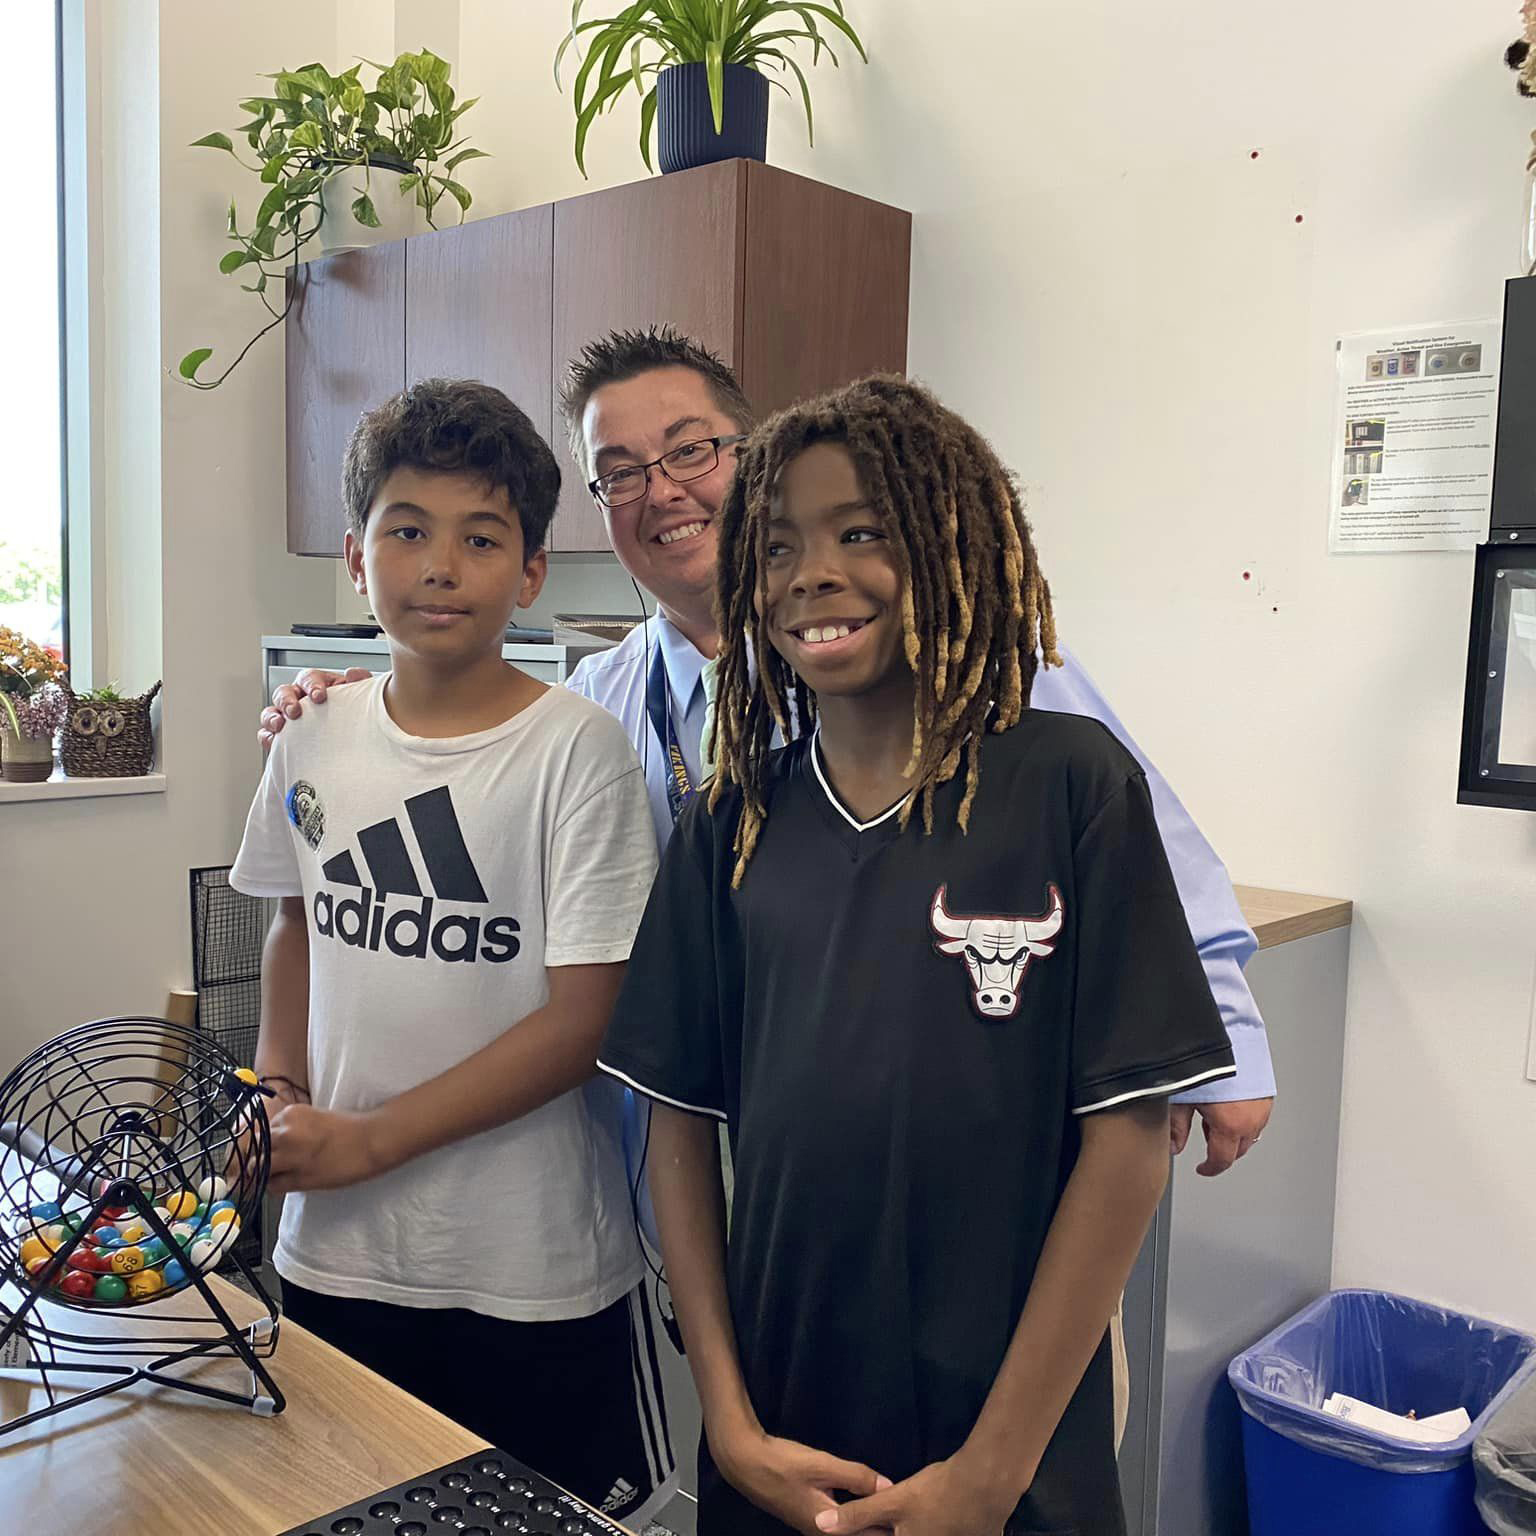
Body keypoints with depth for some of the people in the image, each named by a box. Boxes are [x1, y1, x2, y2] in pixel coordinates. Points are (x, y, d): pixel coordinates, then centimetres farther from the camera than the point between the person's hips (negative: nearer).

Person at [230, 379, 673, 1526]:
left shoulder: (578, 751, -15)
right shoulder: (315, 744, 1)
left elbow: (584, 1015, -16)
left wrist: (369, 1139, -16)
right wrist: (278, 1087, 0)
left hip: (535, 1277, -4)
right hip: (333, 1255, 5)